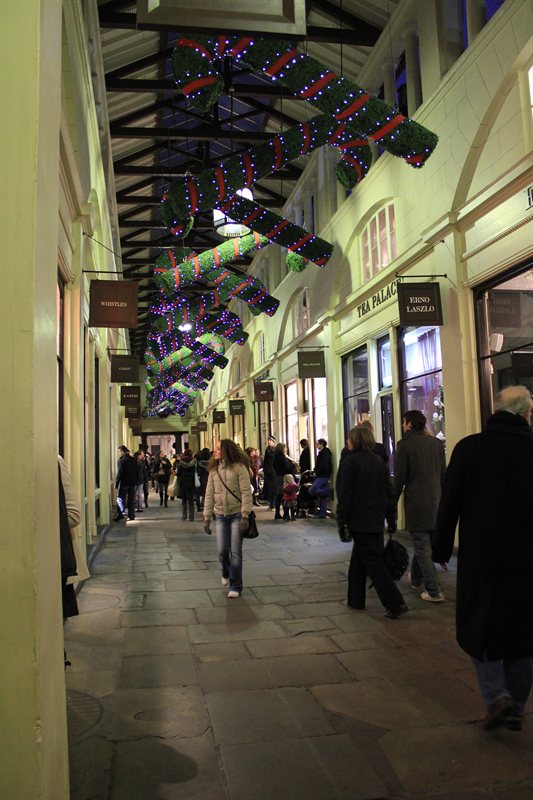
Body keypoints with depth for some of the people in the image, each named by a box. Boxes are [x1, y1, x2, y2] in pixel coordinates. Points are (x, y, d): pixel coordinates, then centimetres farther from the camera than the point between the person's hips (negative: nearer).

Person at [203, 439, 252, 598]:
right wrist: (207, 517, 4)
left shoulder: (239, 467, -9)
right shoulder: (214, 470, 6)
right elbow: (209, 495, 8)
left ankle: (235, 586, 11)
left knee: (235, 552, -2)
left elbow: (246, 492, -11)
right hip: (221, 515, 4)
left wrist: (245, 515, -17)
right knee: (222, 551, 2)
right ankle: (226, 573, 34)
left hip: (237, 515, -4)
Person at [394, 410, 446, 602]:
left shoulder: (405, 444, -10)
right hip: (435, 502, 6)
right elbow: (443, 475, 10)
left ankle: (434, 592, 1)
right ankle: (414, 579, 37)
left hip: (416, 503, -6)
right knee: (424, 543, 20)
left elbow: (399, 478, -10)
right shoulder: (437, 443, 6)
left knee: (423, 547, 1)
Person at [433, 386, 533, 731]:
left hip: (479, 558, -1)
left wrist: (441, 548, 6)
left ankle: (497, 694, 1)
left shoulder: (468, 448, -6)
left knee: (478, 628, 15)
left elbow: (449, 505, -4)